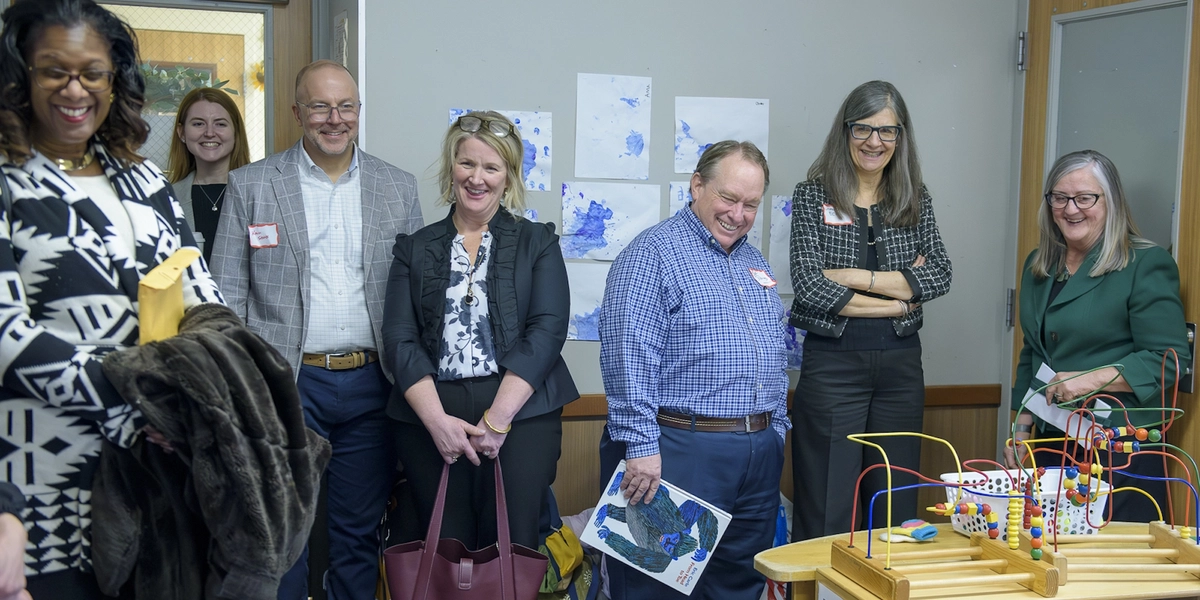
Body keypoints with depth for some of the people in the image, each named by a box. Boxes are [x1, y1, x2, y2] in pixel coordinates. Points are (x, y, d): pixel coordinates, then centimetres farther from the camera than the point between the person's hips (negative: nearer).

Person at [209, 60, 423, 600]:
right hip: (287, 384, -2)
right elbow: (226, 296, 2)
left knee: (359, 534, 12)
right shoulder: (251, 184, 2)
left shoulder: (399, 189, 8)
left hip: (370, 385, 2)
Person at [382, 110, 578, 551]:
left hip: (521, 414, -1)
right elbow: (400, 338, 4)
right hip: (429, 417, 2)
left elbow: (547, 330, -3)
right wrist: (437, 420, -10)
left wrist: (498, 418, -12)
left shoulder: (537, 242, 8)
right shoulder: (415, 248, 12)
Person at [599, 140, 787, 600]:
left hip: (760, 453, 8)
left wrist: (776, 431, 18)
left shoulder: (754, 261, 17)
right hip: (681, 450, -8)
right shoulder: (653, 252, -9)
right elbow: (629, 357, -17)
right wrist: (641, 446, -22)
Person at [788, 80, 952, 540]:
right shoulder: (813, 196, 0)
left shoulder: (915, 199, 9)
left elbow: (940, 275, -4)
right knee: (826, 514, 0)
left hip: (901, 364, 4)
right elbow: (809, 285, -12)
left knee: (896, 509, 10)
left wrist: (856, 277, -13)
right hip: (832, 362, -3)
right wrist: (897, 300, -9)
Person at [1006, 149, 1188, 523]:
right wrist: (1022, 426, 14)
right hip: (1051, 444, 6)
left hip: (1121, 452, -6)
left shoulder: (1147, 265, -7)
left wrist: (1092, 380, -20)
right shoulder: (1039, 266, 14)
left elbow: (1169, 358, -12)